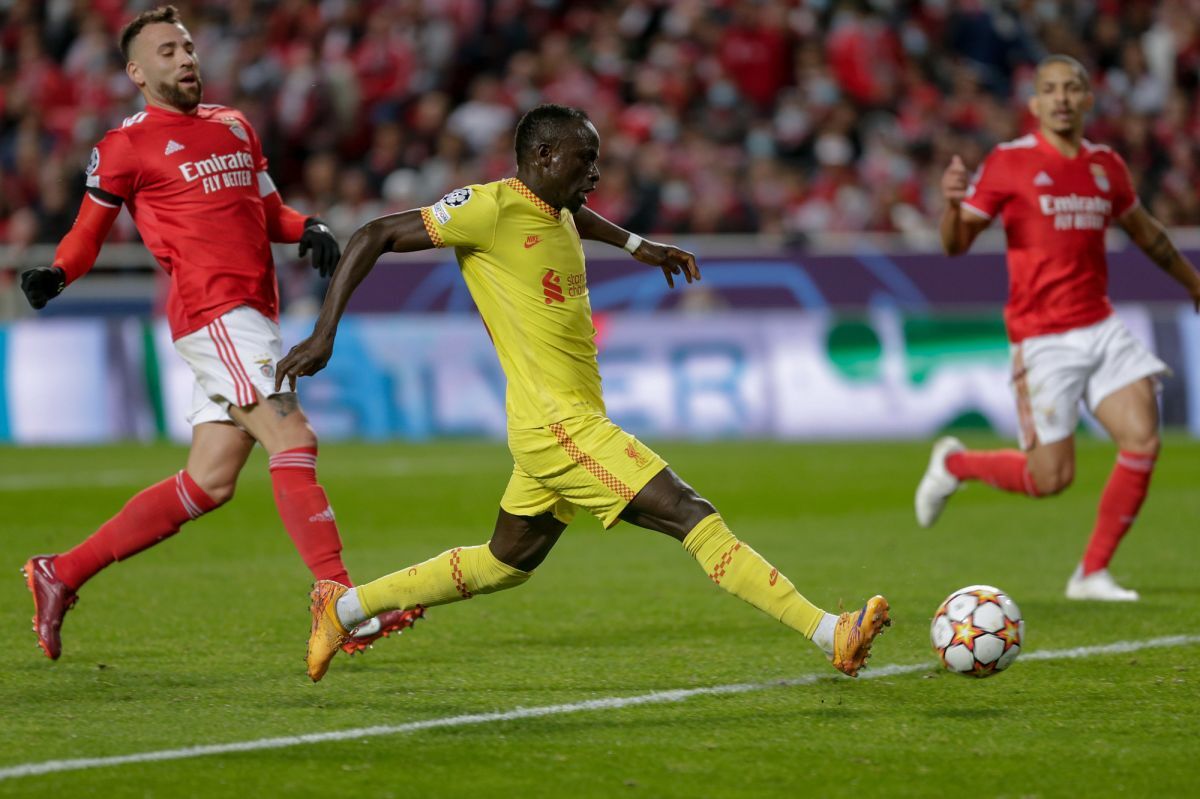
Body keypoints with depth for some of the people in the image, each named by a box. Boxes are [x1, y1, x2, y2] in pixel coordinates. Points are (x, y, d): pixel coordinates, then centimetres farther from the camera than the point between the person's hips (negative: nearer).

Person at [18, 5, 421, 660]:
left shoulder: (234, 127, 21)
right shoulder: (128, 146, 1)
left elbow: (269, 212, 26)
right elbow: (89, 231, 7)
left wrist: (309, 229, 5)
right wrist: (54, 275, -13)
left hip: (252, 319, 8)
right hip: (214, 312, -8)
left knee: (210, 483, 7)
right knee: (292, 439, -18)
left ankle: (61, 574, 16)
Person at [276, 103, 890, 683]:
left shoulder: (556, 211, 12)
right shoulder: (492, 208, -13)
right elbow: (374, 236, -11)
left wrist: (636, 245, 34)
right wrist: (324, 335, -15)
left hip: (567, 426, 11)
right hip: (559, 424, -11)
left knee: (504, 566, 21)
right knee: (694, 518, -14)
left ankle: (344, 606, 29)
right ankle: (829, 634, -17)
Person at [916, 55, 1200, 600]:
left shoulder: (1106, 166, 9)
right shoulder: (1009, 162, -6)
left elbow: (1142, 229, 28)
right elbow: (955, 244, -6)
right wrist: (952, 203, -28)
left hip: (1100, 326, 5)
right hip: (1043, 339, -5)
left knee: (1142, 441, -10)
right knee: (1051, 477, -5)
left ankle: (1093, 574, 3)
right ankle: (955, 464, 24)